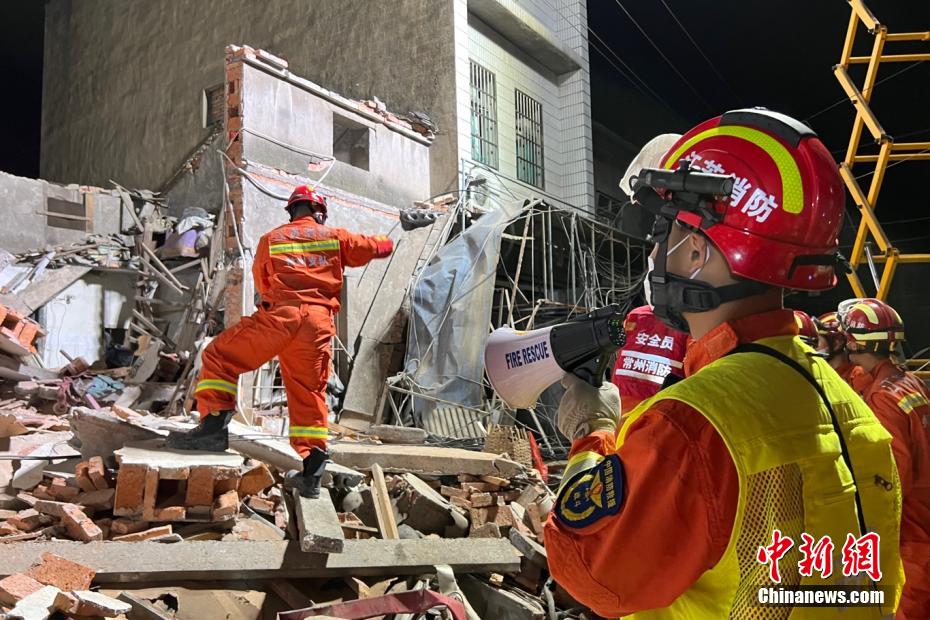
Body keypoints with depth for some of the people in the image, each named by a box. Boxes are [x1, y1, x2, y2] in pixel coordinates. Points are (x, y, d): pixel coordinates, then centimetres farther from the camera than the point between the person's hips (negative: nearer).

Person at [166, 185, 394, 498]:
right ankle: (311, 474, 12)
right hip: (319, 324, 3)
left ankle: (214, 427, -6)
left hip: (280, 315, -2)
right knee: (310, 396, 12)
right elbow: (376, 246, 29)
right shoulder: (335, 237, 18)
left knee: (220, 357, 10)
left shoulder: (271, 239, 17)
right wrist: (386, 243, 53)